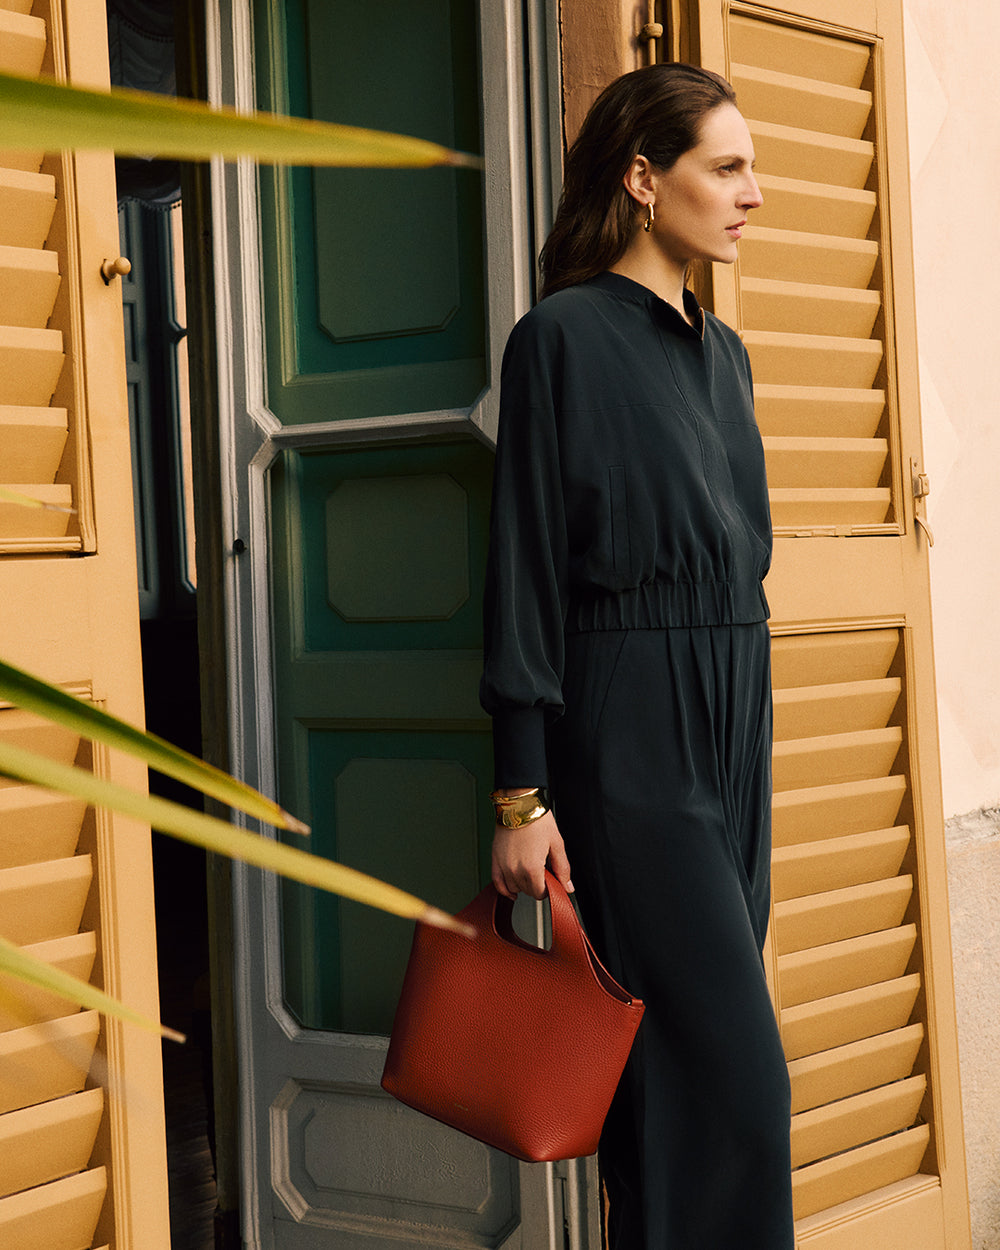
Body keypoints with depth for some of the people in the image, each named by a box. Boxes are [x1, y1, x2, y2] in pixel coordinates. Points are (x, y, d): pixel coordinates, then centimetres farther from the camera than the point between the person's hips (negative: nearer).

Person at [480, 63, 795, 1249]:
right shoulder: (564, 337, -7)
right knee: (734, 1073, -10)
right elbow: (525, 565, -10)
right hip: (627, 731, -7)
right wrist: (521, 795, -14)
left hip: (732, 719, 7)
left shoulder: (721, 352, 15)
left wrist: (742, 732, 17)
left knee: (680, 1061, 9)